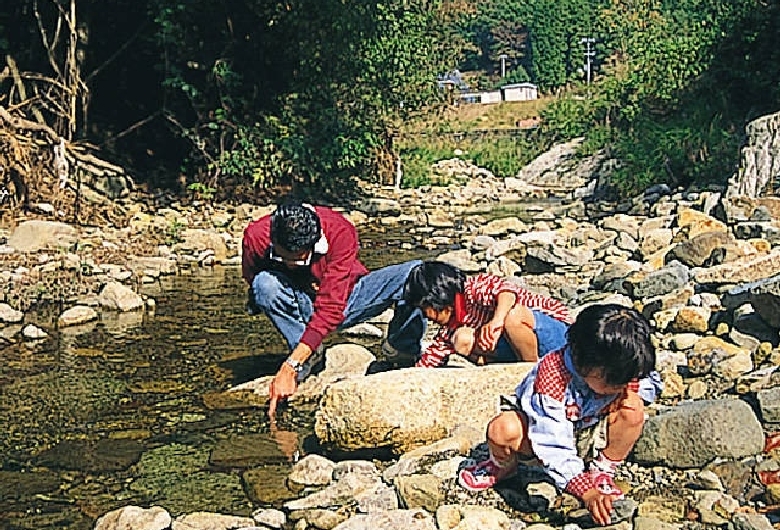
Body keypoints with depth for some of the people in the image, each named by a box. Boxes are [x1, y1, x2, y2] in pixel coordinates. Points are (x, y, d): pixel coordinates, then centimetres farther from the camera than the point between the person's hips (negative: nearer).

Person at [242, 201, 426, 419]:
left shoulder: (341, 233, -32)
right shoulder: (256, 236, -25)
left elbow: (331, 308, -35)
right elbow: (252, 281, -1)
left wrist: (289, 367, -41)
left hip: (342, 300, -1)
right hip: (297, 306, 1)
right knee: (265, 284, -34)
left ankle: (402, 349, -2)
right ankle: (310, 355, -15)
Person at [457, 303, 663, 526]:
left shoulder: (620, 370, -20)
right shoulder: (551, 376, -36)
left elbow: (652, 382, 3)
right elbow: (553, 443, -37)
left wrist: (631, 392, -21)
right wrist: (585, 491, -45)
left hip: (590, 436, 3)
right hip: (544, 431, -3)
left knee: (634, 409, -26)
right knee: (502, 429, -37)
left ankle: (601, 471, -1)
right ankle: (504, 465, 3)